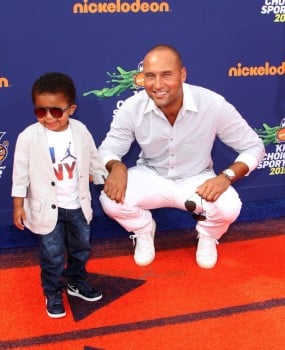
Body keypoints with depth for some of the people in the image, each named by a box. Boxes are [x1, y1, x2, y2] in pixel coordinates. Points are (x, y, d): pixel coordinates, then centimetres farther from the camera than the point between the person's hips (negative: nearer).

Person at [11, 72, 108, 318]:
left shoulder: (81, 131, -8)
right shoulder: (28, 137, -17)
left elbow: (94, 162, 6)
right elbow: (20, 174, -9)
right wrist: (18, 206, -7)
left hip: (78, 205, 4)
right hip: (48, 208, -3)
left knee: (81, 247, 20)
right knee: (52, 255, 8)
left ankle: (77, 282, 43)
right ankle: (53, 293, 29)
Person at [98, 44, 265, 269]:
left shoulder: (214, 105, -24)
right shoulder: (132, 108, -20)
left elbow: (254, 147, -12)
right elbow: (107, 149, -7)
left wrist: (226, 177, -30)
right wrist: (117, 167, -32)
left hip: (197, 180, -1)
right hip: (151, 177, 1)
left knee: (229, 208, -31)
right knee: (110, 200, -27)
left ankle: (207, 236, 9)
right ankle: (144, 231, 10)